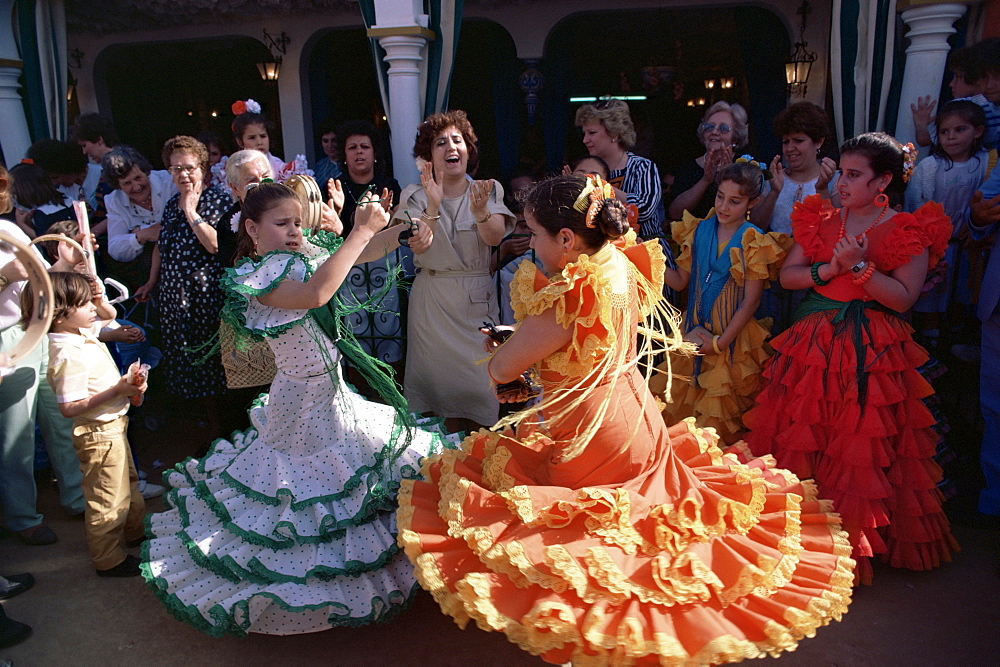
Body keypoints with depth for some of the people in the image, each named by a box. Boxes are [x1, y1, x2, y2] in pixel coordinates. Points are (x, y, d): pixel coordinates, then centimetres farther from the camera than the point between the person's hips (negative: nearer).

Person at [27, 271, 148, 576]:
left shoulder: (82, 331, 0)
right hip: (99, 434, -10)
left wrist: (99, 300, -3)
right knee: (108, 499, 6)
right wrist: (117, 390, -31)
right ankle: (109, 560, 23)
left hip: (114, 425, 10)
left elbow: (108, 315, 19)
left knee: (128, 482, 28)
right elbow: (69, 408, -31)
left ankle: (134, 532, 48)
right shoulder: (69, 356, -29)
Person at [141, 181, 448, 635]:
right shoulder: (254, 278, -22)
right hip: (303, 399, -8)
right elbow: (315, 294, -40)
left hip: (334, 391, 8)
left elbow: (366, 250, -1)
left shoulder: (306, 253, 0)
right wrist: (362, 230, -37)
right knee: (307, 482, 8)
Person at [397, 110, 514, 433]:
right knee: (440, 368, 3)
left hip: (479, 297, 0)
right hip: (432, 297, 0)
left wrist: (480, 210, -32)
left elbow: (495, 238, -13)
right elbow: (417, 246, -14)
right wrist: (434, 206, -28)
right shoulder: (415, 196, 1)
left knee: (480, 370, 3)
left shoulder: (489, 190, 3)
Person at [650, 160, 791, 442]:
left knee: (720, 415, 5)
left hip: (732, 335, -4)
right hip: (696, 331, 4)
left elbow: (750, 302, -11)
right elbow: (681, 280, 6)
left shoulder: (754, 242, -10)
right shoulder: (699, 231, 3)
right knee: (680, 403, 10)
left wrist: (720, 342, -13)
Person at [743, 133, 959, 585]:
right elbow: (786, 276, 5)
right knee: (803, 440, 4)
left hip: (873, 354, -3)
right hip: (813, 345, 4)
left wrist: (860, 266, -19)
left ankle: (857, 541, 17)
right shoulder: (820, 220, 11)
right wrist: (829, 270, -10)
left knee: (861, 450, -1)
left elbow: (903, 298, -9)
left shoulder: (910, 230, -1)